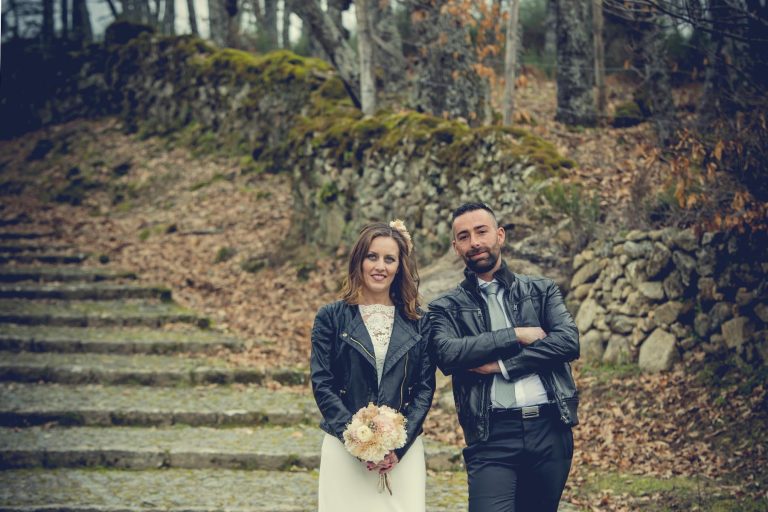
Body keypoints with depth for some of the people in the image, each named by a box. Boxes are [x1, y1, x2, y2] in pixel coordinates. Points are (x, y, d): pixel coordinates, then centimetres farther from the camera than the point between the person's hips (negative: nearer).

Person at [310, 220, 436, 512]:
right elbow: (321, 384, -2)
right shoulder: (331, 317, 3)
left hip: (404, 452, 1)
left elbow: (425, 387, 4)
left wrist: (399, 445, -9)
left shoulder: (418, 322, 8)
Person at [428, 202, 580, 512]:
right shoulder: (446, 308, 9)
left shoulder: (542, 290, 13)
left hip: (550, 430, 2)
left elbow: (569, 341, -3)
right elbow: (447, 355, -11)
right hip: (492, 437, -2)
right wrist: (517, 335, -10)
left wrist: (502, 365, -9)